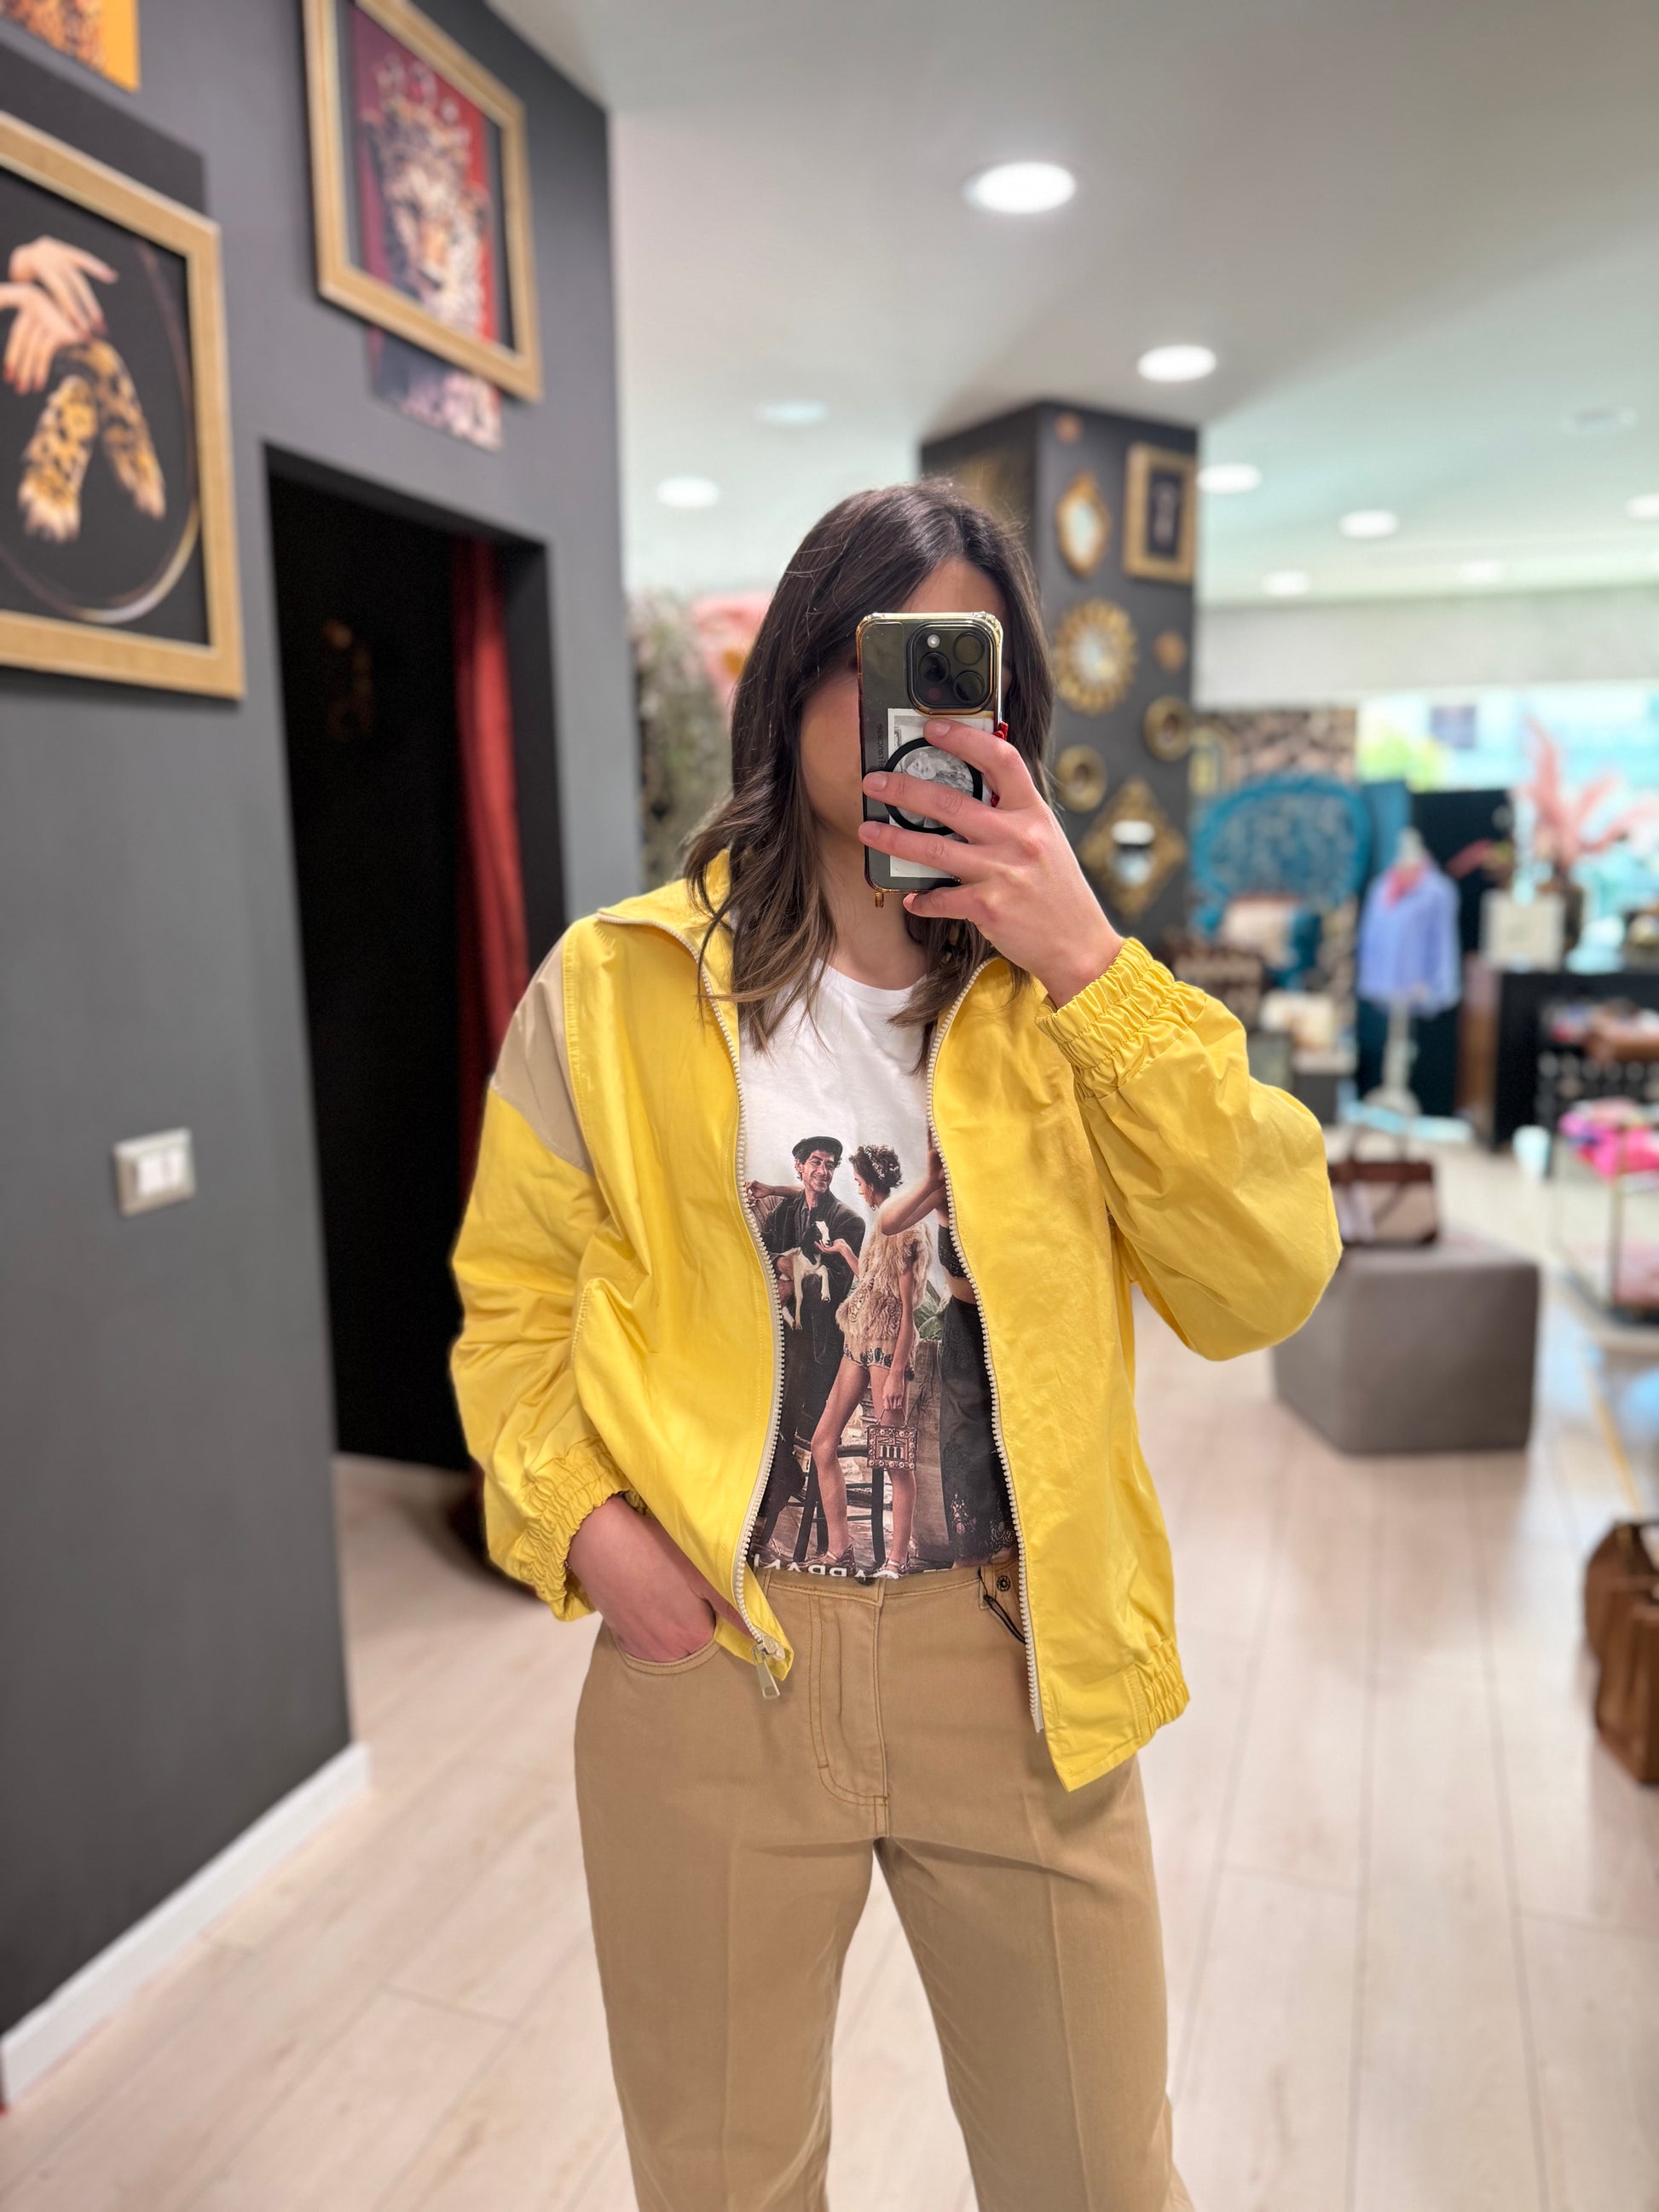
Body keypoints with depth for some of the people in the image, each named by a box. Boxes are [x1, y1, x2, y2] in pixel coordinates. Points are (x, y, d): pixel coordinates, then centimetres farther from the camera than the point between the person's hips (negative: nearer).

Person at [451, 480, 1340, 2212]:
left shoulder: (1069, 992, 0)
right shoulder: (612, 986, -4)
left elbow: (1264, 1284, -11)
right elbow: (515, 1307, 2)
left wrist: (1093, 969, -18)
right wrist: (585, 1522, -14)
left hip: (1018, 1663, 2)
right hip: (706, 1664, 0)